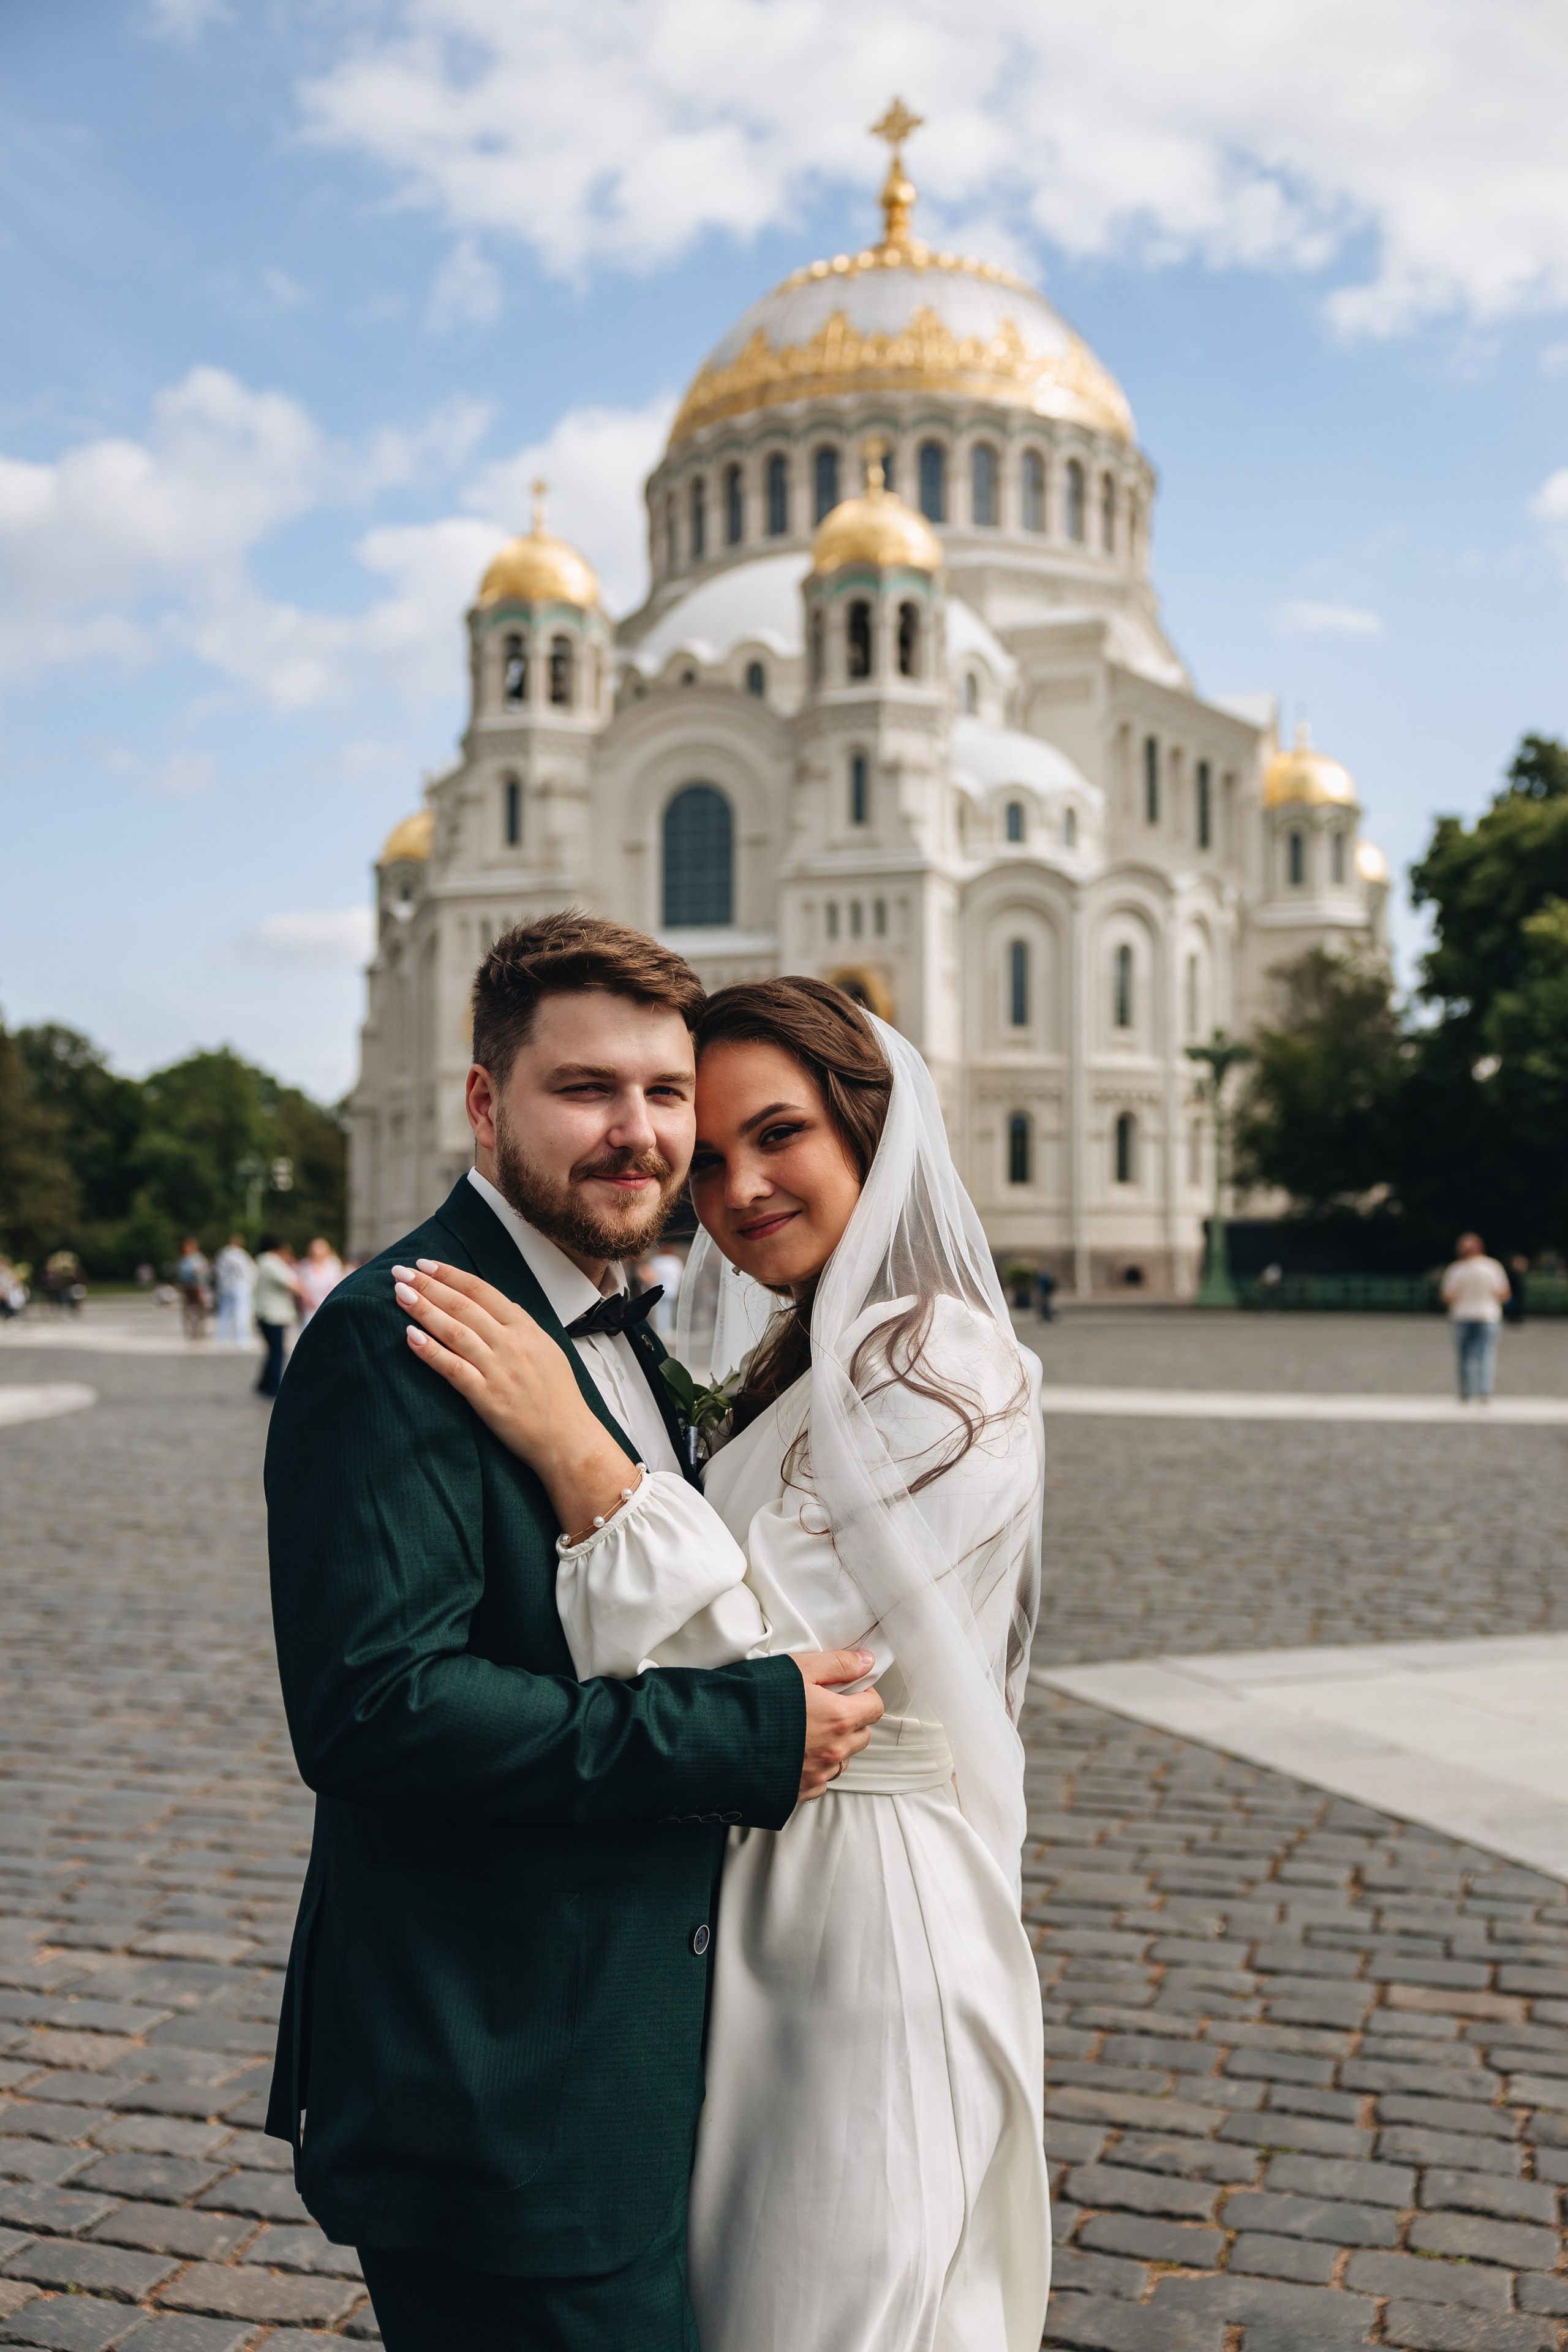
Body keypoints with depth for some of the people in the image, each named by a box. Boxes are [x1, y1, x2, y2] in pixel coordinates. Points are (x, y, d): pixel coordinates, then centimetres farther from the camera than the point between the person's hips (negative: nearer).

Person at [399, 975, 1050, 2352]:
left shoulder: (948, 1364, -19)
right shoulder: (801, 1363, 9)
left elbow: (762, 1657, -24)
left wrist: (573, 1447, -27)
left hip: (871, 1912, -9)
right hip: (766, 1890, 9)